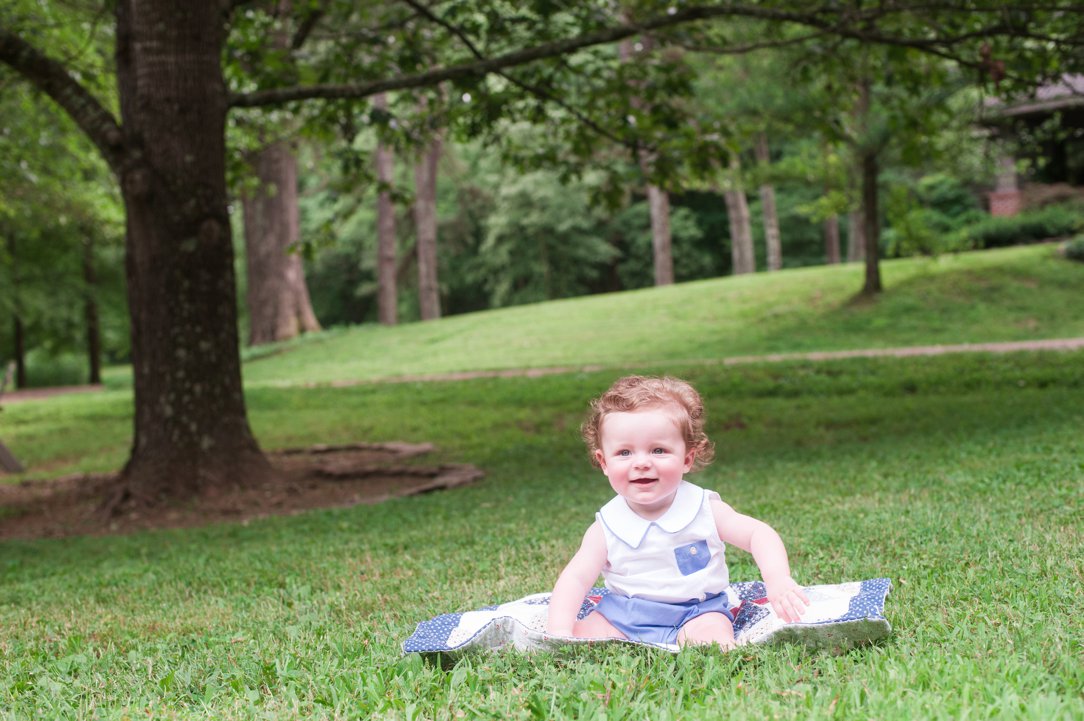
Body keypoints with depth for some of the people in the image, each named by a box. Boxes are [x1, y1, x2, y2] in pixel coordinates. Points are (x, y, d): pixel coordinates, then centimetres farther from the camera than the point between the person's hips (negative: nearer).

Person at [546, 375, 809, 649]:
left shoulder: (704, 510, -7)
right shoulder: (607, 528, -5)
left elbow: (758, 534, -6)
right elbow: (576, 578, -6)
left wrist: (778, 580, -25)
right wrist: (559, 631, -23)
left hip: (695, 613, -1)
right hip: (622, 616, 2)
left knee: (714, 636, -31)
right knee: (581, 634, -21)